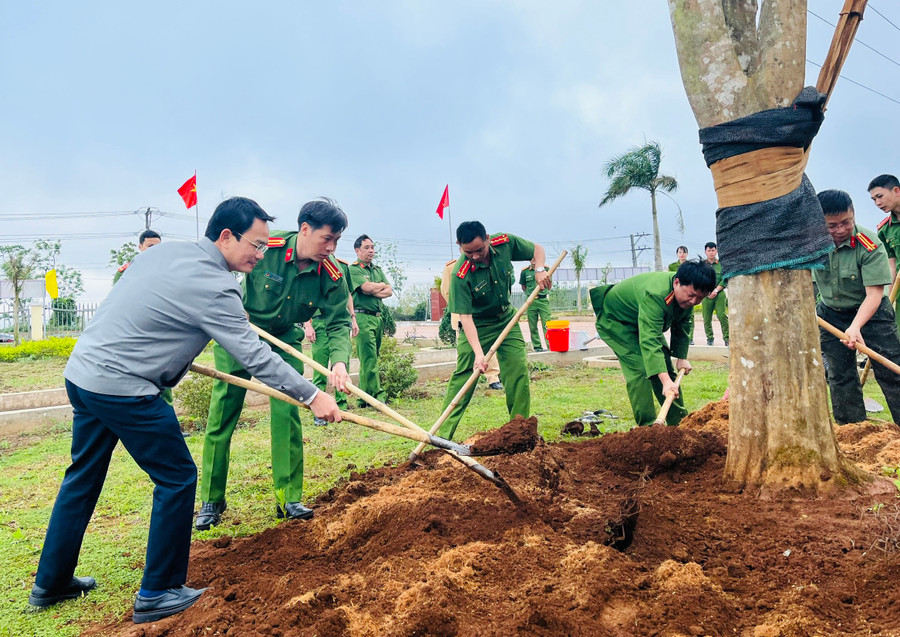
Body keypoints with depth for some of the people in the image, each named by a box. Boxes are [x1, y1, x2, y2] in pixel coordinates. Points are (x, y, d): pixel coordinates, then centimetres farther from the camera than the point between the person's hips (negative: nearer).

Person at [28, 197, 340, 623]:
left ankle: (51, 583, 37)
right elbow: (255, 358, -18)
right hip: (122, 389, -9)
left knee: (83, 476, 22)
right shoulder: (213, 288, -19)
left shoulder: (166, 250, 7)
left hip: (81, 370, 9)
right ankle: (157, 594, 14)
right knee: (177, 478, 3)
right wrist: (312, 396, -12)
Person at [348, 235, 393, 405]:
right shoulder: (353, 269, 0)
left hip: (378, 317, 7)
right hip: (363, 316, -7)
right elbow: (367, 287, -15)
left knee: (369, 359, 9)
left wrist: (374, 292, -8)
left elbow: (389, 291, 10)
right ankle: (377, 396, -10)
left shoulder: (378, 270, 21)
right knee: (369, 359, -10)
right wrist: (381, 286, 3)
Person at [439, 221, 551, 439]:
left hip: (506, 319, 4)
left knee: (518, 370, -4)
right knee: (463, 376, -7)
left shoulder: (505, 243, -17)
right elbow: (465, 317, -30)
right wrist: (478, 353, -38)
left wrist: (539, 270, -19)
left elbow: (537, 249, 2)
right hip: (477, 326, -4)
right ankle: (443, 434, 0)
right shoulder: (461, 275, -30)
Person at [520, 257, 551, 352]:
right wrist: (530, 293, 7)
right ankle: (537, 347, 11)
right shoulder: (525, 271, 4)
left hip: (543, 300, -1)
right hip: (530, 301, 1)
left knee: (547, 325, -7)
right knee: (532, 326, 3)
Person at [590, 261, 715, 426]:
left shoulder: (688, 293, -15)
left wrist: (682, 356, -5)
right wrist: (665, 380, -55)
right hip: (615, 320, -8)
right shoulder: (655, 295, -42)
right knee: (639, 370, -22)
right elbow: (649, 341, -49)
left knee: (665, 366, 6)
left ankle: (679, 423, 17)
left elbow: (685, 324, 4)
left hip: (646, 322, 9)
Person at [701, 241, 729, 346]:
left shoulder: (721, 264, 6)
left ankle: (727, 338, -6)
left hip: (719, 294, -1)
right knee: (707, 318, 0)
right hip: (706, 294, 1)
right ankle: (709, 338, 10)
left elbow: (725, 280, 2)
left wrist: (716, 290, -9)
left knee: (722, 316, -11)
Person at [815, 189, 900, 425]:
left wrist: (855, 327, -40)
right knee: (839, 375, 6)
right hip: (831, 314, 4)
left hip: (870, 312, -3)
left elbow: (874, 293, -28)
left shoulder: (869, 245, -25)